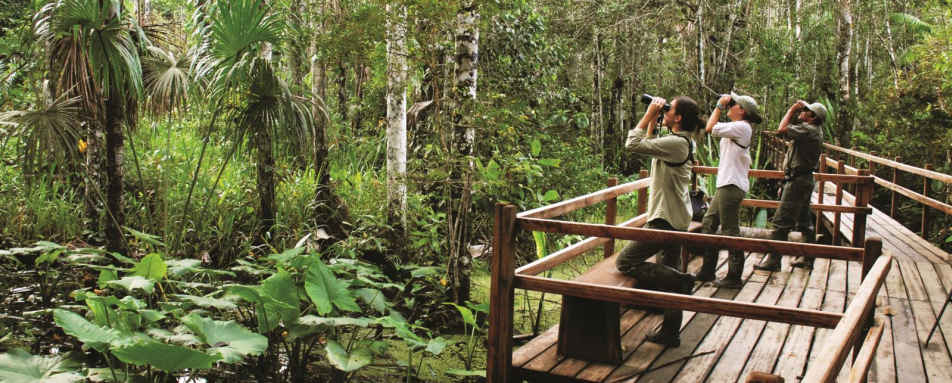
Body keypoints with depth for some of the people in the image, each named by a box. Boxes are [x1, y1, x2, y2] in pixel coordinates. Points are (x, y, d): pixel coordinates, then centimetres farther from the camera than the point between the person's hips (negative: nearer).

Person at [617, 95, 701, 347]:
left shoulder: (676, 143, -19)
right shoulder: (683, 142, 11)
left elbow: (632, 144, -21)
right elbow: (649, 145, 26)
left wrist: (649, 115, -12)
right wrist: (653, 121, 16)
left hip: (665, 220, -10)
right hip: (677, 220, 10)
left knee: (625, 262, -8)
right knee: (668, 272, 14)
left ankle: (681, 281, -10)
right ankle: (670, 334, 21)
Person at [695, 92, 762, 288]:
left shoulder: (742, 127, -14)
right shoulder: (737, 129, 18)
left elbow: (710, 128, -18)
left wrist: (719, 105, -8)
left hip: (732, 186, -11)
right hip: (725, 185, 11)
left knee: (730, 231, -5)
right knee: (708, 224, 14)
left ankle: (734, 277, 3)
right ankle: (707, 270, 22)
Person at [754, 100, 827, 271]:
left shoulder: (809, 129, -16)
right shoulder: (814, 131, 17)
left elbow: (782, 130, -25)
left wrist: (791, 110, -15)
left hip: (798, 181, -11)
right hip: (804, 180, 11)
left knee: (781, 222, -8)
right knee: (804, 222, 15)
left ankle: (773, 260, -5)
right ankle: (809, 259, 22)